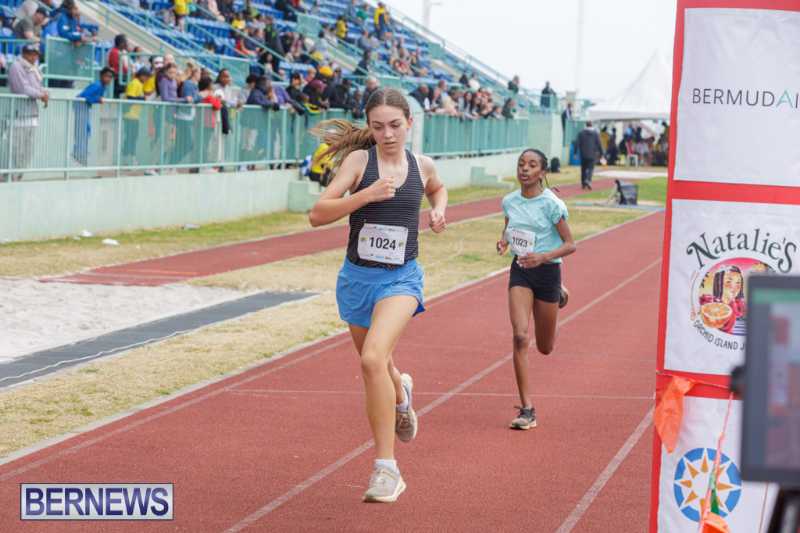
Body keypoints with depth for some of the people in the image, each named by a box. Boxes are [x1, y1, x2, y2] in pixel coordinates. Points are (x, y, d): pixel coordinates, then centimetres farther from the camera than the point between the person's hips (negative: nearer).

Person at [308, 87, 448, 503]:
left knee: (373, 359, -25)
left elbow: (437, 189, 29)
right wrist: (365, 195, -26)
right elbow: (318, 214, -15)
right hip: (357, 277, 2)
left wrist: (438, 210, 8)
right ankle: (400, 393, 59)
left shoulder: (422, 166, 2)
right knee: (374, 367, 20)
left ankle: (386, 469, -21)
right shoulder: (359, 160, -7)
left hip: (401, 278, -1)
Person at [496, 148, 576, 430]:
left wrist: (542, 257, -27)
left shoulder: (552, 204, -15)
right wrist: (504, 242, -5)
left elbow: (570, 245, -11)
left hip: (547, 270, -3)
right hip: (520, 270, 3)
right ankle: (527, 410, -12)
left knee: (545, 348, 12)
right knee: (520, 337, -16)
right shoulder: (510, 201, 0)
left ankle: (559, 294, 47)